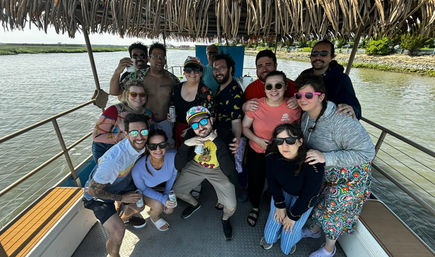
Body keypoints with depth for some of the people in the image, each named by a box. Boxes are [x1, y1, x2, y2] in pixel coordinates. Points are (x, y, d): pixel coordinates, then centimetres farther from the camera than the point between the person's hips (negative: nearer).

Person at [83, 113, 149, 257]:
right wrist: (121, 198, -18)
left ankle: (124, 218, 51)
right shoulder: (114, 160, -42)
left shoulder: (140, 145, -21)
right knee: (118, 231, -19)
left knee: (139, 206, 16)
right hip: (98, 194, -6)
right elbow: (92, 190, -27)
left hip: (120, 185, 7)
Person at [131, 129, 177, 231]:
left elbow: (173, 175, -11)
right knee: (158, 205, -24)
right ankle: (154, 218, 14)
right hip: (147, 190, -3)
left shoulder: (173, 155, -35)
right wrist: (163, 199, -28)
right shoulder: (138, 169, -40)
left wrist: (167, 194, -12)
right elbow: (142, 189, -18)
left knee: (169, 210, -2)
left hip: (164, 185, 3)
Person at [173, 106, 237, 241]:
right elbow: (178, 166, -20)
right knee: (176, 190, 9)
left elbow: (228, 171, -40)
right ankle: (195, 204, 43)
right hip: (196, 166, 4)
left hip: (218, 170, -3)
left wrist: (216, 140, -44)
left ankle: (225, 219, 29)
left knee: (231, 207, -11)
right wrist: (186, 144, -37)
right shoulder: (191, 135, -21)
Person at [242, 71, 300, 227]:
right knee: (255, 184, 17)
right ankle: (255, 207, 52)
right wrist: (258, 140, -18)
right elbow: (245, 127, -4)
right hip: (256, 154, 0)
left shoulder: (294, 107, -13)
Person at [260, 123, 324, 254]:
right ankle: (270, 236, 42)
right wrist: (280, 205, -5)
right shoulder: (272, 156, -27)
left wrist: (292, 216, -11)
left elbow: (308, 196, -22)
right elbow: (272, 181, -8)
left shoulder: (313, 165, -37)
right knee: (274, 221, 5)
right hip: (282, 191, 3)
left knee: (289, 234, -1)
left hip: (302, 198, -2)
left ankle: (291, 239, 37)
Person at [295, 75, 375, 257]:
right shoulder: (306, 116, -11)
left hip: (349, 176, -6)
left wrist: (326, 157, -39)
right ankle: (316, 230, 55)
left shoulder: (341, 120, -35)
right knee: (318, 200, 24)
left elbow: (366, 152, -30)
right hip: (323, 172, 7)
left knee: (333, 211, 12)